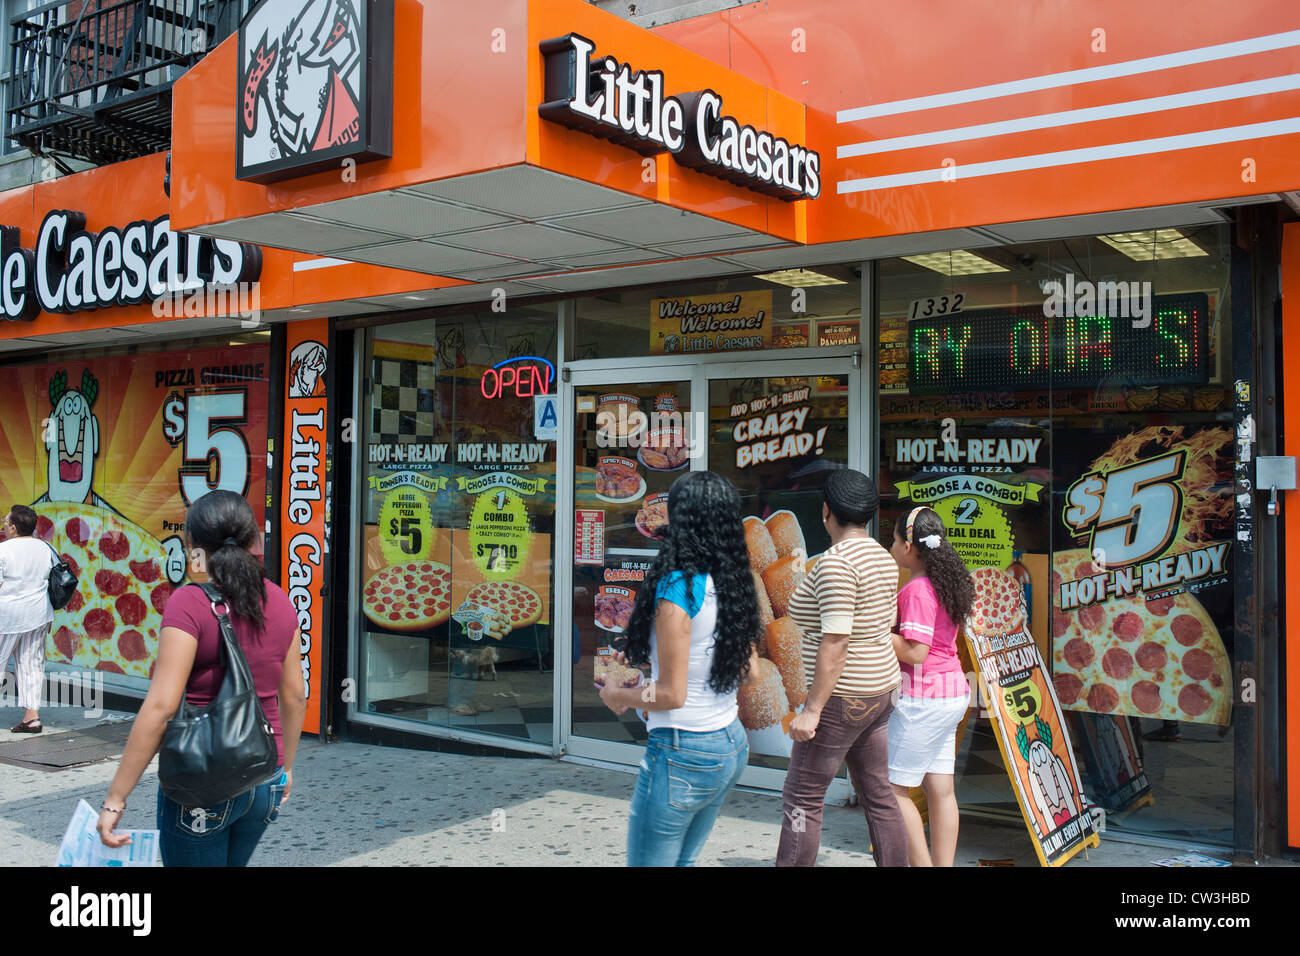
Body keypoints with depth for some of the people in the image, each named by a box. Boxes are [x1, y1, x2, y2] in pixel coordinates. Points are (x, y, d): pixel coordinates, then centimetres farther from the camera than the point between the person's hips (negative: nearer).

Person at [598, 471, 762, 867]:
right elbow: (750, 670, 12)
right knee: (684, 860, 21)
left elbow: (672, 694, -20)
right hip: (732, 745, 8)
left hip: (684, 753, -8)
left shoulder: (677, 588, -20)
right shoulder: (734, 584, 3)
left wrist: (619, 696, -2)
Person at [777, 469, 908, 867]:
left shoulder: (835, 561, -19)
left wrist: (812, 710, -22)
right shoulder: (882, 557, 9)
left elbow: (836, 641, -24)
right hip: (879, 690, 9)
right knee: (878, 796, 14)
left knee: (801, 800, -1)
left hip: (842, 698, -9)